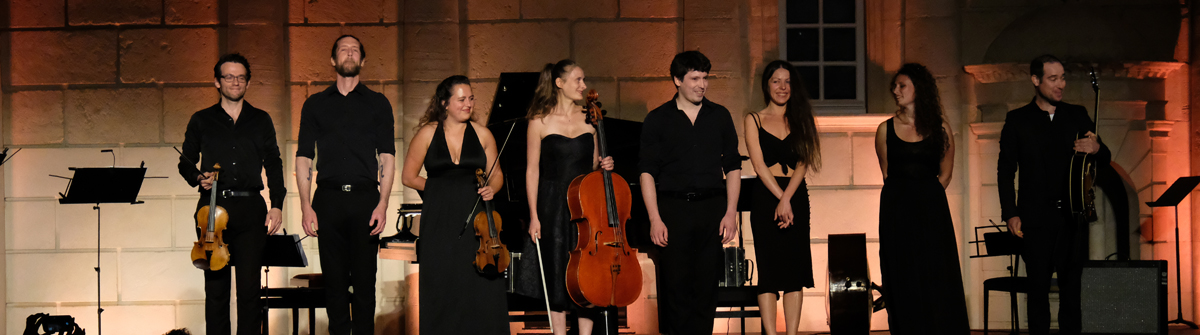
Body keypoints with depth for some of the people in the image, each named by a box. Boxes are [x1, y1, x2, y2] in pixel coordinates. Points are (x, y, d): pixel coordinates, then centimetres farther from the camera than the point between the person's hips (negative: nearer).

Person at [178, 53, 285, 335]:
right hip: (212, 207, 0)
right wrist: (198, 178, -5)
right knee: (215, 287, 0)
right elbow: (186, 162, 17)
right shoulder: (201, 121, 12)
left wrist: (277, 205, 2)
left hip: (250, 209, 0)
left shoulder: (261, 121, 14)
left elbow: (273, 165, 13)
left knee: (249, 286, -4)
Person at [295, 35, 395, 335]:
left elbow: (387, 157, 5)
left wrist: (382, 204, -7)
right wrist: (305, 206, -2)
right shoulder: (315, 104, 13)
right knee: (334, 279, 2)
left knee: (365, 279, -2)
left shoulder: (377, 103, 11)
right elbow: (304, 157, 9)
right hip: (328, 199, 1)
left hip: (366, 198, -1)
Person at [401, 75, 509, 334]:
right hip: (440, 221, -1)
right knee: (442, 288, 0)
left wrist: (490, 189, -8)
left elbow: (496, 174, 13)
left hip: (475, 218, 1)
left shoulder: (482, 134, 7)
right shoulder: (427, 133, 2)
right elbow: (408, 177, 6)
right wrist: (440, 188, 1)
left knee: (484, 285, -4)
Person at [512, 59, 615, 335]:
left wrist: (604, 166, -6)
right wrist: (534, 216, -9)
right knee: (556, 276, 2)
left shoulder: (589, 119, 9)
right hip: (553, 206, -3)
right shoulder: (540, 121, -2)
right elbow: (532, 171, -3)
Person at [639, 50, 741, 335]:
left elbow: (733, 167, 11)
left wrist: (731, 212, 1)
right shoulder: (657, 119, 4)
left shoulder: (720, 116, 10)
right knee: (675, 286, -4)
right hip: (673, 208, -2)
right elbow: (647, 172, 0)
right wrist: (655, 218, -9)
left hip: (712, 208, 2)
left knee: (707, 285, 2)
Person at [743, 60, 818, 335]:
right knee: (769, 269, -6)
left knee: (795, 267, -1)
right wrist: (781, 198, -13)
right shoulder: (753, 121, 7)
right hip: (766, 197, -2)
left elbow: (803, 163, 0)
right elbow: (759, 164, -3)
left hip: (796, 197, 2)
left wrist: (787, 199, -14)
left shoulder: (800, 120, 11)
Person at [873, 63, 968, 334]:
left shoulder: (940, 128, 3)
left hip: (931, 210, -1)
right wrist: (903, 197, 8)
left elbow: (945, 173, 10)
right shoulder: (886, 129, 5)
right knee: (903, 282, 1)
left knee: (937, 278, -2)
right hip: (897, 211, 1)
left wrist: (927, 196, 3)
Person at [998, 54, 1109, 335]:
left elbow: (1105, 160, 15)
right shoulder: (1017, 120, 4)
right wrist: (1011, 214, -6)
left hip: (1073, 216, 2)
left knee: (1071, 286, 3)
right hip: (1036, 217, -2)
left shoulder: (1077, 115, 11)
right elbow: (1005, 171, 3)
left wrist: (1097, 149, -10)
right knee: (1038, 288, -1)